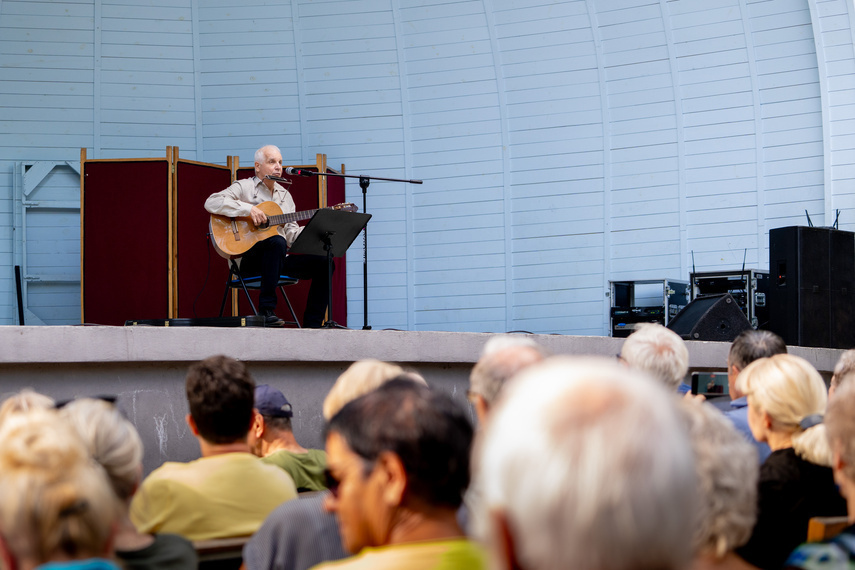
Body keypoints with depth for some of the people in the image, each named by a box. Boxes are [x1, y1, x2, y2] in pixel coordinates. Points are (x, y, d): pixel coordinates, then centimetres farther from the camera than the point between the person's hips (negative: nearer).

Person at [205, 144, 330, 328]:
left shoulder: (284, 195, 21)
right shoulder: (244, 187, 2)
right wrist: (248, 209, -21)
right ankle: (266, 311, -33)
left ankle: (311, 326, -11)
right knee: (277, 242, -38)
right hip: (247, 257, -7)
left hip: (279, 258, 7)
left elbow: (291, 234, 16)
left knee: (322, 263, -12)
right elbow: (211, 202, -14)